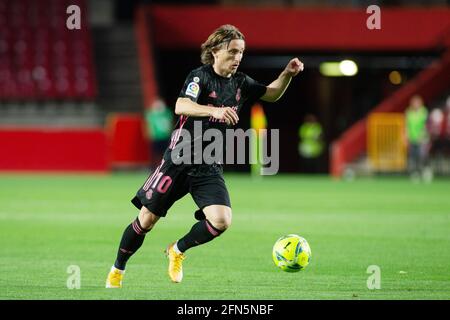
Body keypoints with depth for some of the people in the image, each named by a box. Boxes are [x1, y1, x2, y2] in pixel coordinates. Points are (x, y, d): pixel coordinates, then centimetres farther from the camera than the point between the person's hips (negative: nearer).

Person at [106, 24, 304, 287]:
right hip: (179, 161, -4)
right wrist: (214, 110, -42)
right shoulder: (201, 76, -10)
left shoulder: (241, 83, 8)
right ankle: (117, 270, 22)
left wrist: (288, 74, 4)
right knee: (147, 219, 0)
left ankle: (178, 251, 10)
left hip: (209, 168, 4)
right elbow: (181, 107, -27)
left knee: (221, 221, -17)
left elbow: (272, 94, 23)